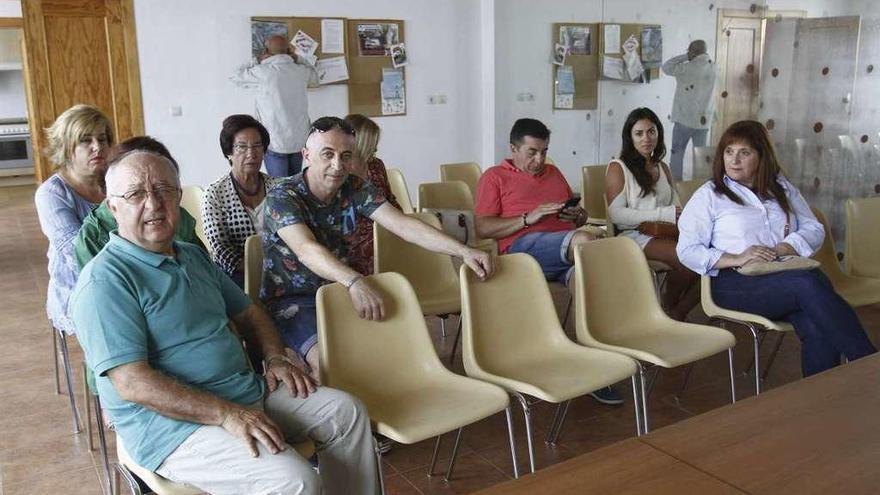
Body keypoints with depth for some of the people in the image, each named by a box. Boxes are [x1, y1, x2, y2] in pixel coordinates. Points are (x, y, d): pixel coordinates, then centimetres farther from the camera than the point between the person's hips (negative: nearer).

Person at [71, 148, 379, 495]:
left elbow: (247, 312, 23)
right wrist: (226, 415, -25)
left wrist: (275, 357, 3)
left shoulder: (194, 257, 14)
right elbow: (133, 384, -22)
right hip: (172, 421, -8)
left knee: (346, 411, 5)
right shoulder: (104, 280, -14)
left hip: (248, 391, 9)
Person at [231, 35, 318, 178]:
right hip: (299, 141, 4)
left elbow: (236, 76, 4)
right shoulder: (301, 71, 0)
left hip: (275, 143, -4)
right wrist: (297, 58, 15)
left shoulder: (263, 72, -12)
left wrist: (258, 61, 7)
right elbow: (314, 76, 24)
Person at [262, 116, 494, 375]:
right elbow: (307, 250, -34)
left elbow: (402, 224, -13)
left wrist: (463, 251, -27)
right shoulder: (282, 196, -16)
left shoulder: (356, 189, -2)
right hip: (290, 299, -5)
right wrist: (355, 282, -53)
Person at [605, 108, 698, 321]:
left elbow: (676, 205, 26)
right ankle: (668, 308, -1)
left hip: (665, 234, 6)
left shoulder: (662, 168, 23)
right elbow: (616, 214, -10)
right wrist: (663, 214, -15)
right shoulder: (618, 168, 1)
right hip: (634, 236, -6)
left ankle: (679, 312, -3)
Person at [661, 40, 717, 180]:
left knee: (677, 155, 7)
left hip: (684, 120, -5)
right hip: (703, 121, 5)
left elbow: (666, 67, -6)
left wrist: (685, 57, -2)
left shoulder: (688, 68, -15)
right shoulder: (712, 68, 3)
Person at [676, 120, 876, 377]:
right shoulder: (709, 195, 9)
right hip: (734, 283, -4)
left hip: (786, 273, 4)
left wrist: (782, 249, -8)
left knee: (818, 328, -30)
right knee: (809, 283, -32)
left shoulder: (781, 187, 22)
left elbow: (814, 229, 13)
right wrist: (737, 259, -15)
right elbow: (687, 250, -1)